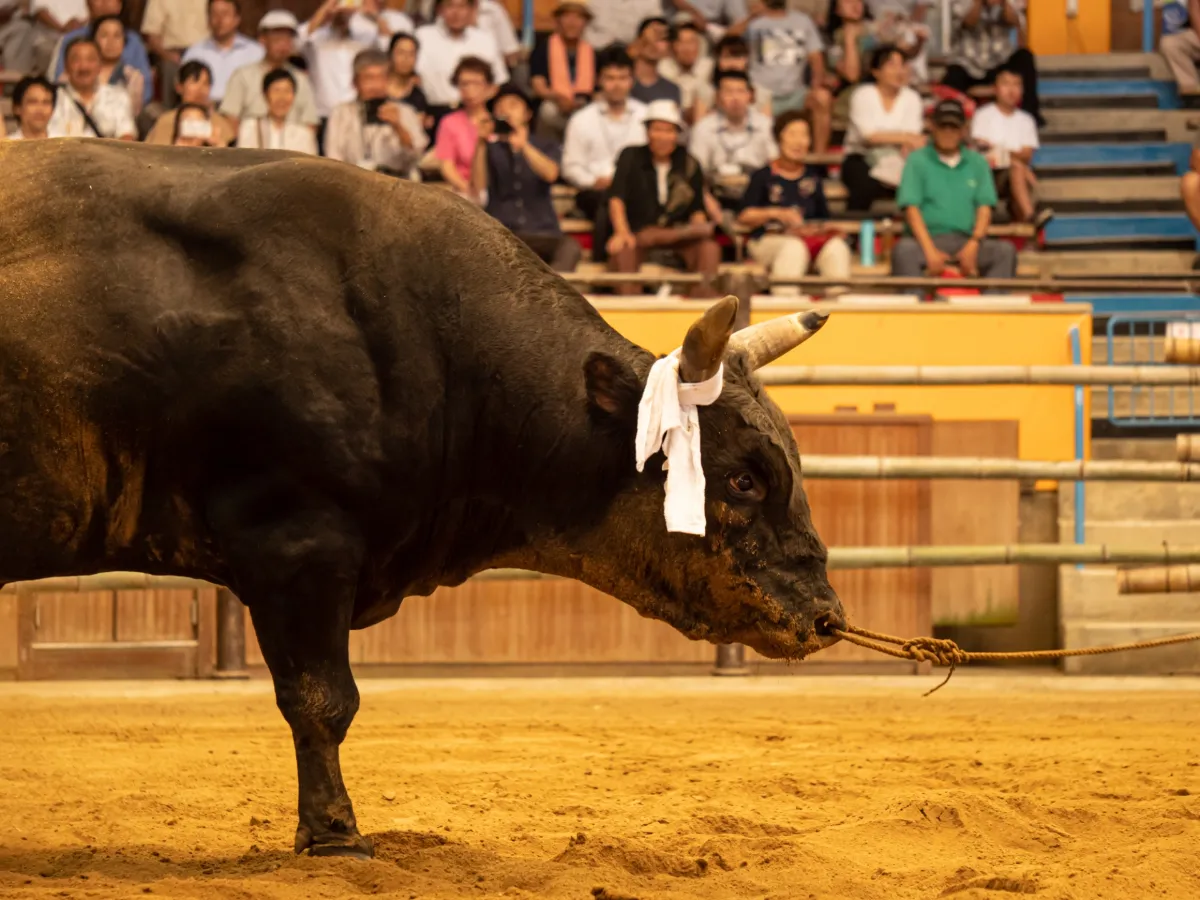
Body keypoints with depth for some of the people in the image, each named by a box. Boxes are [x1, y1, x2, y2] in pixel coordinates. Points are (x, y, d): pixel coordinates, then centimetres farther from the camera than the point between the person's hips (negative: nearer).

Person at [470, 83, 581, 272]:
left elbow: (550, 174, -7)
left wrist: (523, 145, -22)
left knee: (570, 247, -34)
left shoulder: (547, 147, 17)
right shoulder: (490, 149, 18)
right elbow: (477, 189, 1)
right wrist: (480, 145, -9)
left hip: (541, 233, 0)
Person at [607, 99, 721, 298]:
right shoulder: (631, 157, 7)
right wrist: (621, 232, -24)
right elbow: (616, 198, -6)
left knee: (710, 248, -28)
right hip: (637, 234, -2)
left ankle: (704, 293, -47)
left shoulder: (689, 164, 12)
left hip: (678, 238, 2)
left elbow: (697, 209, 10)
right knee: (621, 249, -36)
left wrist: (698, 227, -15)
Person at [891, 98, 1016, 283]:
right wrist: (930, 251, -15)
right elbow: (911, 209, -1)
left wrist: (973, 245, -10)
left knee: (1005, 251, -27)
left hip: (967, 240, 2)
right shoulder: (917, 160, 9)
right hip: (928, 238, -2)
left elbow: (984, 208, 9)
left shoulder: (977, 163, 17)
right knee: (904, 250, -37)